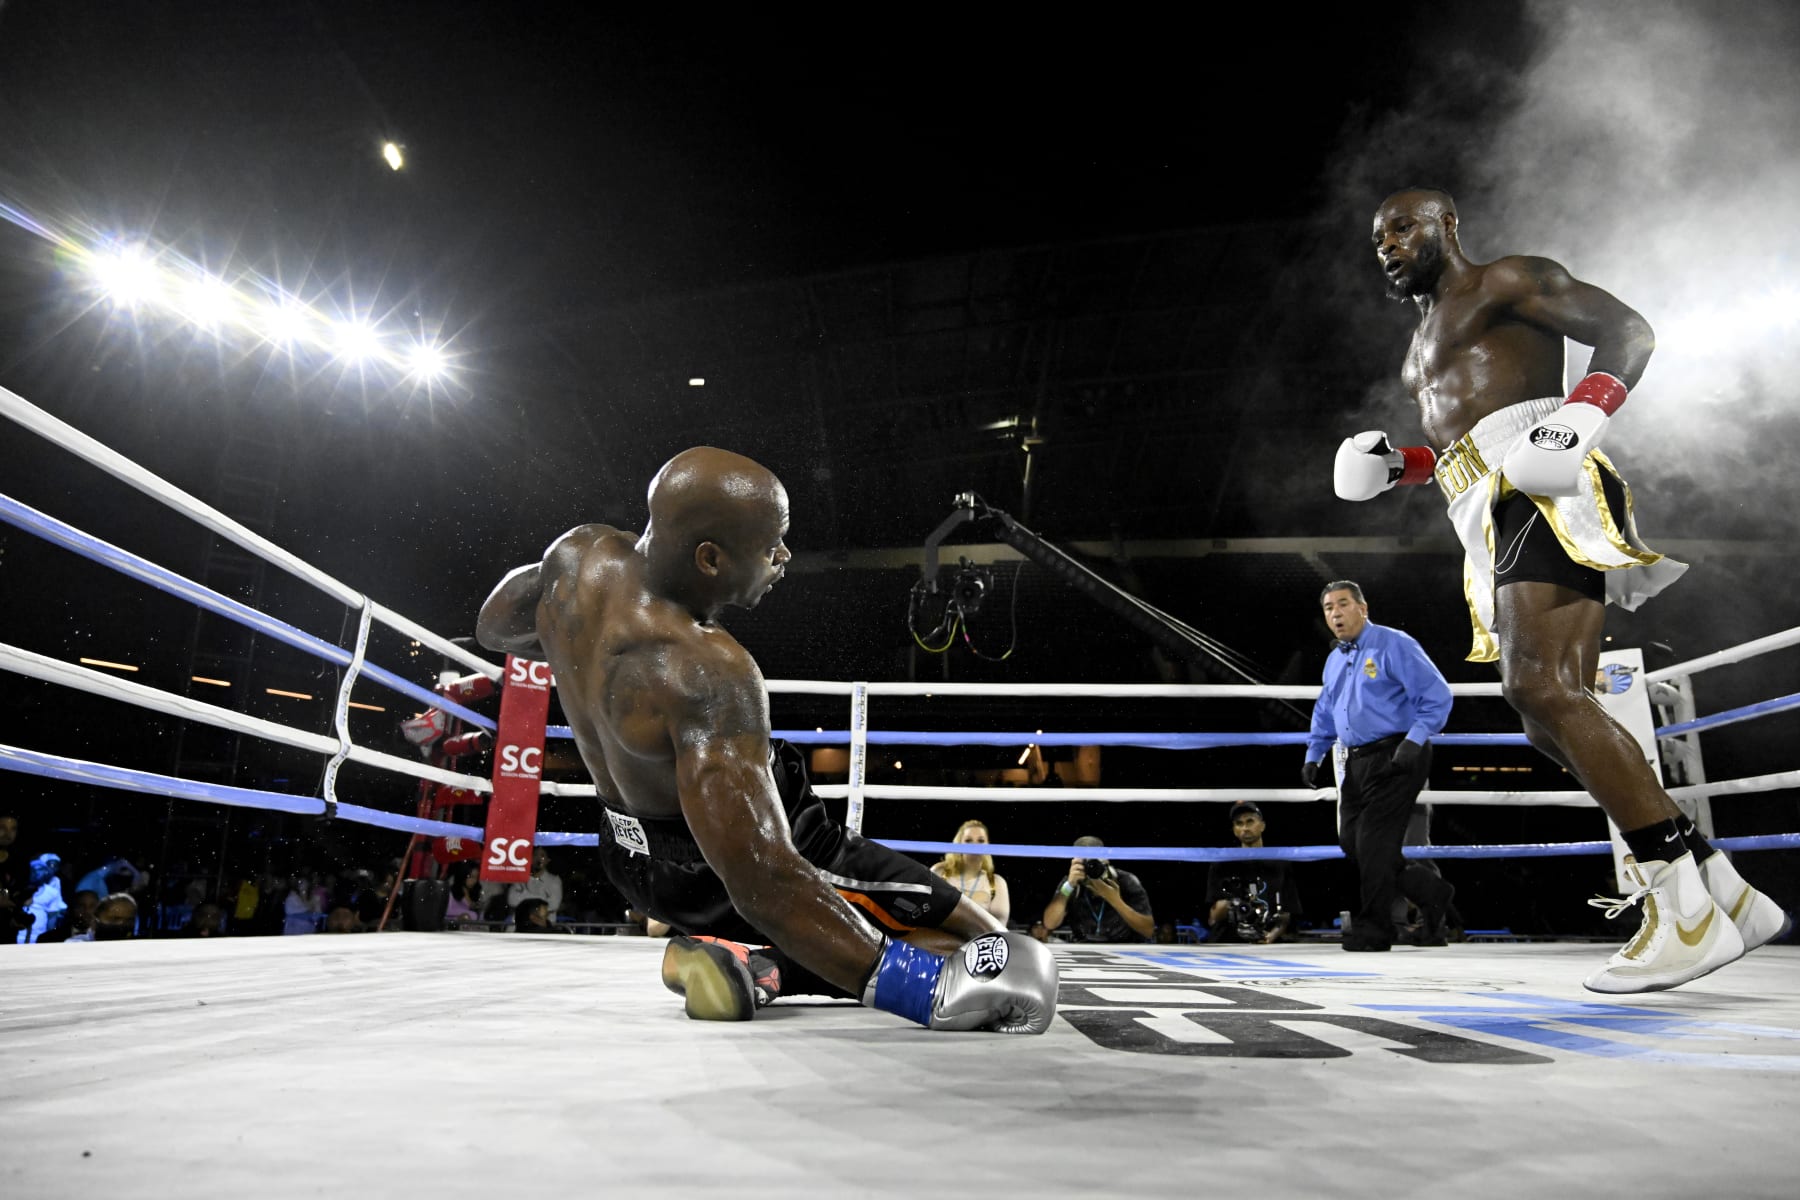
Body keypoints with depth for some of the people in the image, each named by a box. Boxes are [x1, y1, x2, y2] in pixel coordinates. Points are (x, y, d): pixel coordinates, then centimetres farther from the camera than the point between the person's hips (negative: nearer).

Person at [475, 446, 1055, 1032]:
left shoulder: (583, 552, -10)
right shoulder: (707, 672, -35)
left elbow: (495, 628, 12)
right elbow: (762, 882, -39)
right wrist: (935, 991, -37)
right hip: (710, 871, -9)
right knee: (985, 946, -8)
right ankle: (751, 967, -16)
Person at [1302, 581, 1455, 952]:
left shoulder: (1394, 645, -10)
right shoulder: (1334, 660, 15)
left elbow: (1437, 696, -15)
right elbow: (1324, 713, 26)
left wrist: (1413, 743, -23)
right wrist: (1313, 756, 17)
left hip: (1395, 758, -8)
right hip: (1357, 762, 8)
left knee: (1373, 842, -7)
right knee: (1351, 842, 7)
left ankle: (1374, 929, 8)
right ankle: (1430, 893, 26)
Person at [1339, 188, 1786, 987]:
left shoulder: (1506, 281, 8)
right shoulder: (1423, 342, 33)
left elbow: (1629, 331, -1)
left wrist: (1585, 409, -20)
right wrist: (1400, 465, 17)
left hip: (1540, 492, -9)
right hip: (1491, 521, 9)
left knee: (1542, 691, -24)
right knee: (1548, 718, 2)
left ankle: (1687, 911, -19)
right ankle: (1727, 895, 9)